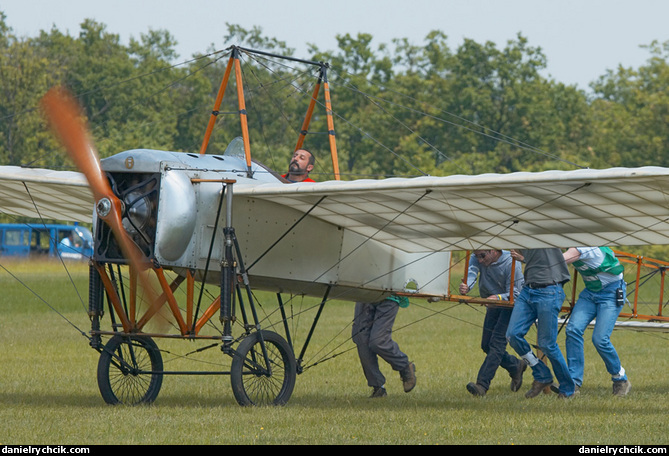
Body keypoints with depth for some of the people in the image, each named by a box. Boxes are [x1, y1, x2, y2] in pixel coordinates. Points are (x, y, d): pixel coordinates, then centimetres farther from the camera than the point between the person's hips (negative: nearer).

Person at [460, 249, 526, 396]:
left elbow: (514, 294, -24)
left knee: (497, 343, -18)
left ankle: (482, 384, -26)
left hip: (510, 307, -7)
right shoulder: (477, 259, -9)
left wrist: (498, 298, -44)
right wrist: (466, 286, -52)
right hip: (493, 307, 7)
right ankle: (516, 367, 32)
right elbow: (471, 272, -29)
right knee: (486, 345, 8)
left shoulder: (511, 264, -25)